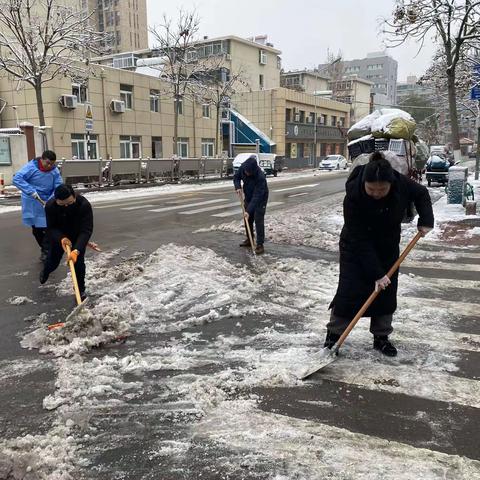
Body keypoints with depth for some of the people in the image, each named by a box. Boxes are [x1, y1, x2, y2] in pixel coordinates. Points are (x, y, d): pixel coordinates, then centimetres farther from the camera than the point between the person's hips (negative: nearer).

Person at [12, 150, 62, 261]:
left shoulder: (55, 171, -9)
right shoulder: (31, 167, -17)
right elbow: (16, 179, -26)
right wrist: (31, 191, -34)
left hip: (46, 204, 1)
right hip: (32, 204, -1)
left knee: (47, 228, -5)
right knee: (36, 230, 12)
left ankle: (45, 252, 5)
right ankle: (43, 248, 30)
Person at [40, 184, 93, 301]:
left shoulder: (84, 205, -37)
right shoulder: (50, 206, -30)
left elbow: (86, 230, -38)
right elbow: (51, 228, -21)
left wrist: (76, 250, -49)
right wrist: (61, 238, -42)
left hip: (77, 237, -1)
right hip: (58, 236, 2)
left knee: (78, 262, -10)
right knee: (52, 260, 15)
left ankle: (80, 289, 13)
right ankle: (45, 272, 53)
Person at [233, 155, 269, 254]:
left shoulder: (260, 177, -37)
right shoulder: (243, 167, -20)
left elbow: (257, 196, -37)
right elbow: (236, 177, 1)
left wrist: (249, 211, -40)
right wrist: (238, 187, -19)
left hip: (260, 199, -7)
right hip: (248, 197, 7)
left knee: (258, 220, -12)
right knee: (247, 219, 12)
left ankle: (260, 245, -8)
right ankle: (249, 240, 27)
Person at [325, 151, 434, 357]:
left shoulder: (401, 183, -23)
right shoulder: (353, 197, -33)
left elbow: (421, 194, 3)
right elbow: (359, 240, -29)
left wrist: (426, 220, -12)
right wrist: (376, 273, -29)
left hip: (388, 248, 4)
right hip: (356, 248, -4)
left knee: (386, 292, 5)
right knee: (349, 291, -7)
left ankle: (381, 337, 19)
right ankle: (334, 334, 9)